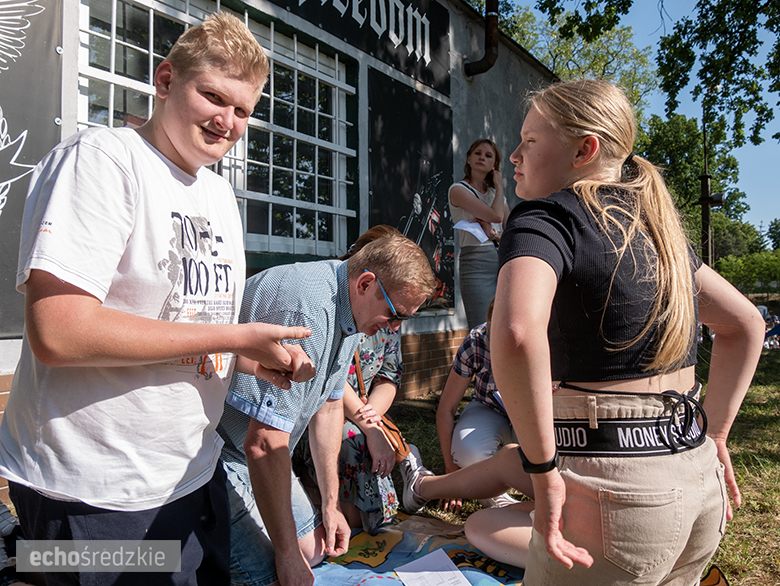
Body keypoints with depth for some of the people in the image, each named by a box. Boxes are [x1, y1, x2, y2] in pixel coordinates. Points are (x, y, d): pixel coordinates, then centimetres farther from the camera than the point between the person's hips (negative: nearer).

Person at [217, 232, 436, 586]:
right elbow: (264, 445, -31)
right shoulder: (306, 312, -32)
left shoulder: (350, 306, 1)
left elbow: (329, 404, 10)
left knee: (312, 549, 12)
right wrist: (288, 555, -20)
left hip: (261, 452, 9)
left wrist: (330, 504, 12)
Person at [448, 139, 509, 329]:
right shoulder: (458, 190, -1)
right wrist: (500, 187, 3)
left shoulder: (495, 193, 19)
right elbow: (496, 215, -14)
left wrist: (494, 234, -7)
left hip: (504, 262, 6)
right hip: (476, 263, -6)